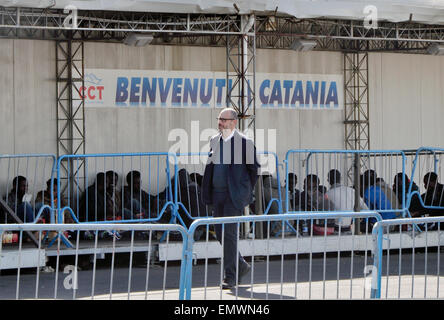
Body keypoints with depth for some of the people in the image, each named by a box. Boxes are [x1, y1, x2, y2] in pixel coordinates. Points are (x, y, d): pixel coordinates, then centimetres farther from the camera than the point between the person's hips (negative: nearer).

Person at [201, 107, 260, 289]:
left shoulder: (245, 142, -6)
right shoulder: (214, 141, 11)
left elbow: (253, 169, 1)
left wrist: (247, 192, 1)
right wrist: (207, 192, 9)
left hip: (234, 194, -6)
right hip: (218, 194, 6)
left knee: (229, 233, -11)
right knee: (220, 233, 9)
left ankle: (230, 276, -3)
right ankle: (241, 266, 27)